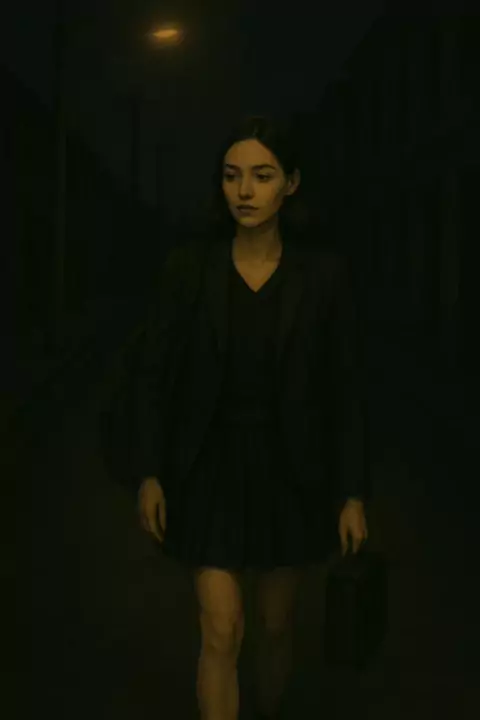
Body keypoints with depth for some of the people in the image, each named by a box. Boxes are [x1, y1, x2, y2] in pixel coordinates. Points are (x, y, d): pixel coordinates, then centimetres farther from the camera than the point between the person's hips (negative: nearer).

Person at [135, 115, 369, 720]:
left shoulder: (323, 272, -8)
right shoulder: (189, 267, -7)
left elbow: (343, 387, -4)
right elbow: (156, 375, -1)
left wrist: (352, 492, -5)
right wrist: (150, 473, -5)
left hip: (289, 468, 1)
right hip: (209, 467, 0)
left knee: (276, 626, 16)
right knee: (222, 632, -5)